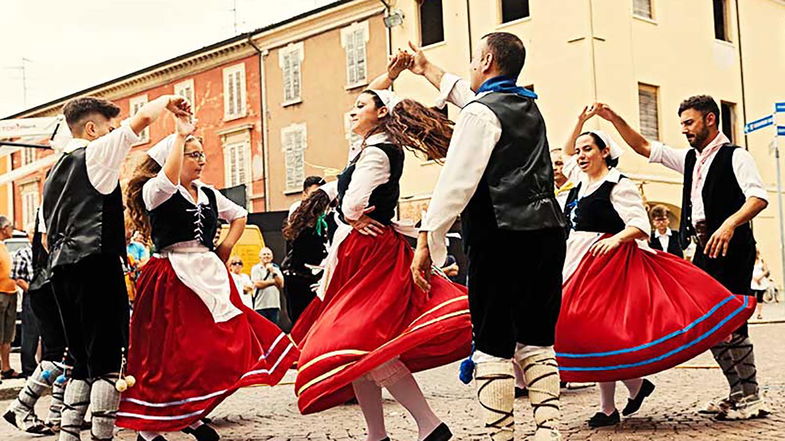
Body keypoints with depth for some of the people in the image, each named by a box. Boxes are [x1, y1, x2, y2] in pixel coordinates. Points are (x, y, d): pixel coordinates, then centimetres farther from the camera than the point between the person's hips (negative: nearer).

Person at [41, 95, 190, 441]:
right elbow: (144, 117, -5)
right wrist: (167, 101, 13)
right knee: (108, 359, -8)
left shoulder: (55, 170, 23)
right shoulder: (97, 153, 0)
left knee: (83, 360, 13)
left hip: (60, 268, 9)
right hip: (95, 263, -8)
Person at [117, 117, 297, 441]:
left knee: (213, 348, 1)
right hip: (172, 280, -6)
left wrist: (227, 246, 14)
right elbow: (168, 180, -28)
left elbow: (239, 215, 29)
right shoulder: (154, 191, -4)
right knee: (167, 354, -6)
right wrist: (180, 135, -22)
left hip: (208, 278, 6)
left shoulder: (209, 195, 14)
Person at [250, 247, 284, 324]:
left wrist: (273, 272, -5)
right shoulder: (256, 268, 4)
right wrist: (273, 281, -1)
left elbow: (281, 284, 4)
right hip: (260, 306, -4)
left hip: (274, 305, 4)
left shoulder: (276, 268, 16)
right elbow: (258, 284, -10)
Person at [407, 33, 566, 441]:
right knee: (536, 340, 12)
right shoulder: (528, 106, 20)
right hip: (547, 232, 8)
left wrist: (427, 240, -12)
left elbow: (456, 181, -14)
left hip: (501, 238, -8)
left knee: (494, 343, -3)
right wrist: (427, 70, 51)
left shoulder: (480, 113, -5)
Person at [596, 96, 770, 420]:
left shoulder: (735, 156, -4)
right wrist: (613, 118, 11)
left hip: (730, 246, -8)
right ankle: (738, 392, 15)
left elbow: (758, 197, -17)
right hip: (704, 247, 8)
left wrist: (729, 224, -32)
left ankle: (752, 399, -2)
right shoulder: (690, 159, 19)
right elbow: (644, 147, 20)